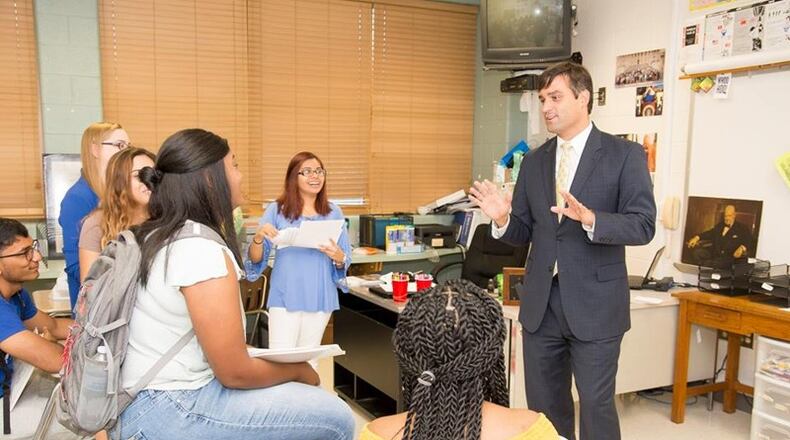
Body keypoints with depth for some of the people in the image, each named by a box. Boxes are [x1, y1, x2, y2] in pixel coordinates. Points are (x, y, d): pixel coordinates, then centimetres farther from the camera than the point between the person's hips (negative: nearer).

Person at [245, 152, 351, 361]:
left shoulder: (334, 212, 5)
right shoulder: (276, 210, -2)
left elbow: (345, 260, 6)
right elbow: (256, 259, -2)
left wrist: (337, 256, -17)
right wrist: (258, 238, -23)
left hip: (321, 298, 3)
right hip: (285, 297, -2)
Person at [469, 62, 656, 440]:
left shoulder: (624, 154, -4)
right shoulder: (534, 161, 9)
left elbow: (643, 225, -12)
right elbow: (523, 232, 10)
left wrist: (589, 219, -29)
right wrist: (503, 219, -12)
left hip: (594, 304, -4)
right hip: (540, 303, 5)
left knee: (596, 406, 4)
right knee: (544, 407, 15)